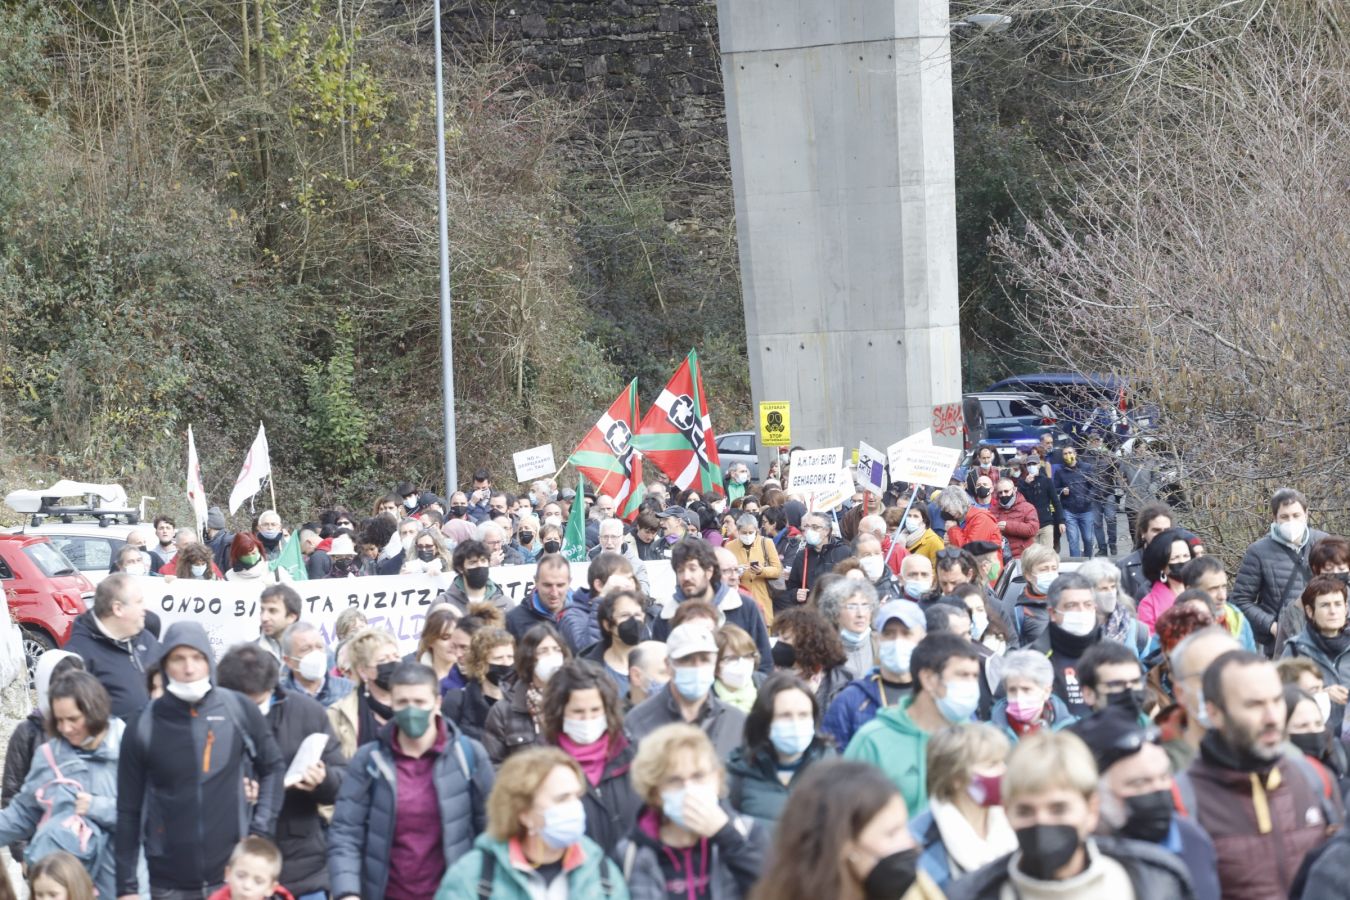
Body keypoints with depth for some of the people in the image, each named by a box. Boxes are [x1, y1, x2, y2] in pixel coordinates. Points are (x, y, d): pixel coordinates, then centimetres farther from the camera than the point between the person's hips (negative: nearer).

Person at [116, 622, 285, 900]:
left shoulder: (239, 710, -2)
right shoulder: (143, 727, -3)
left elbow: (272, 768, 12)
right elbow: (129, 811, 1)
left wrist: (260, 831, 1)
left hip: (233, 875, 0)